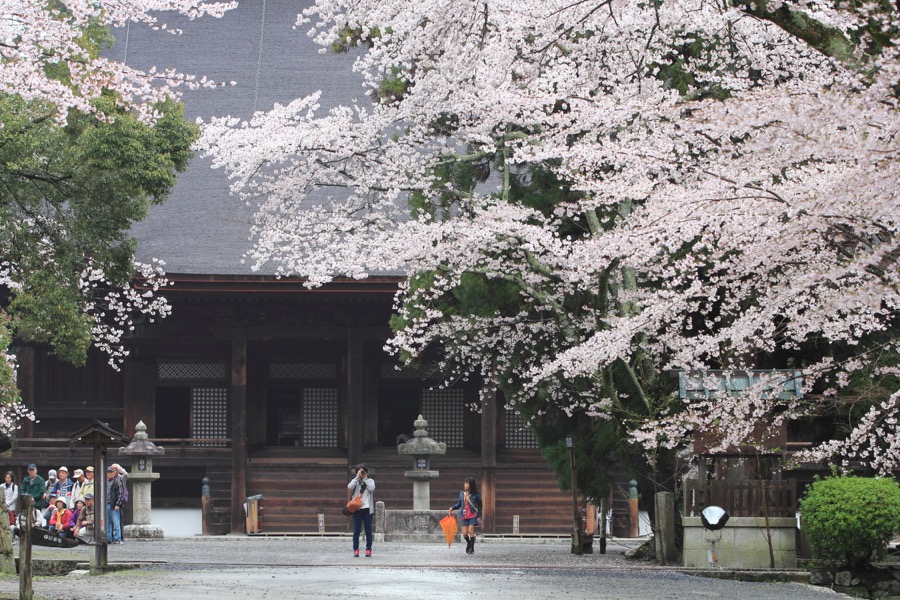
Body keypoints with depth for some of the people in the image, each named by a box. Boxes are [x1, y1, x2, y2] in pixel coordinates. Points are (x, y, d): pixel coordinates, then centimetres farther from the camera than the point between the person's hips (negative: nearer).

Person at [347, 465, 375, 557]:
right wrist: (358, 477, -11)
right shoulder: (355, 481, 9)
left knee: (368, 530, 2)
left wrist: (365, 478, -8)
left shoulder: (370, 481, 9)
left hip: (367, 508, 0)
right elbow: (349, 487, -12)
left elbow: (372, 488, -12)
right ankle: (356, 550, -1)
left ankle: (368, 549, 5)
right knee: (356, 530, -2)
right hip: (357, 508, 0)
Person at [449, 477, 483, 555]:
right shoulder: (462, 494, 6)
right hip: (464, 516, 3)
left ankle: (472, 548, 4)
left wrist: (479, 516, -1)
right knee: (465, 533, -1)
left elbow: (479, 505, 3)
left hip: (473, 515, -3)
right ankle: (468, 543, 32)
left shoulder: (476, 495, -4)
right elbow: (459, 504, 14)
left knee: (471, 531, -11)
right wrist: (452, 508, -3)